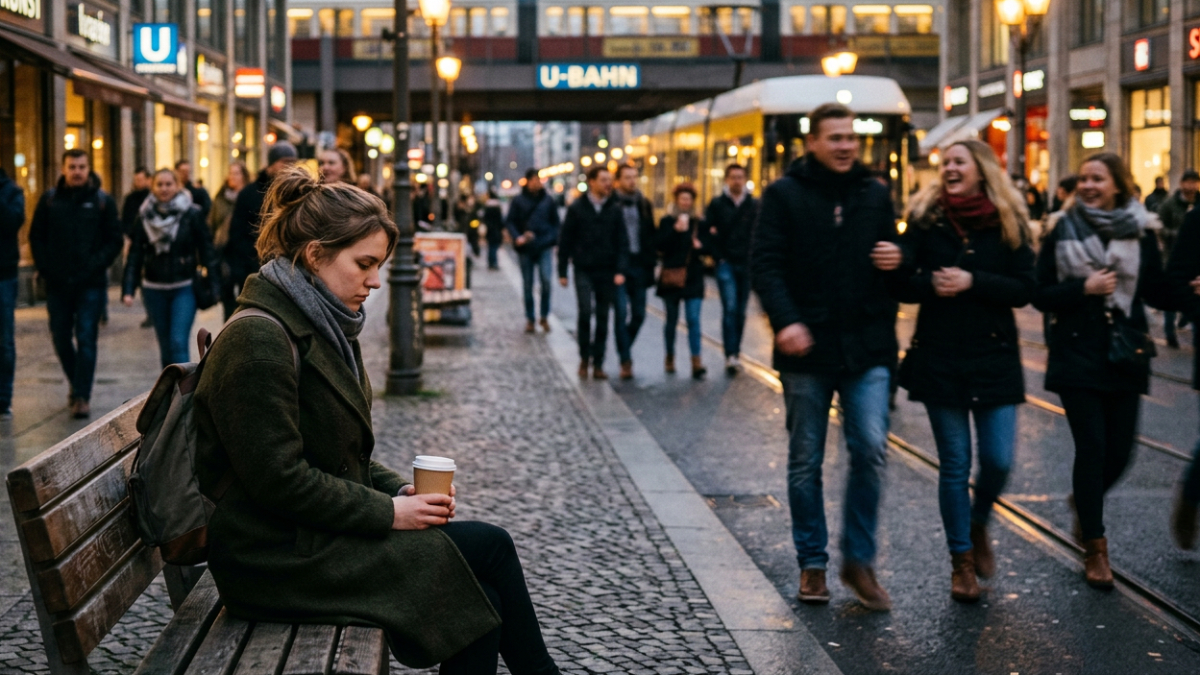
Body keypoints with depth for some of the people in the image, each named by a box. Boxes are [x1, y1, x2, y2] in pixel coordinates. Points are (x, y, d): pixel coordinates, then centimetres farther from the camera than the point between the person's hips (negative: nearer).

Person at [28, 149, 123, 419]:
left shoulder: (103, 201, 1)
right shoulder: (49, 200, 6)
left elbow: (115, 240, 1)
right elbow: (36, 237, 9)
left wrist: (96, 266, -11)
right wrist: (45, 268, -3)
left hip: (90, 285, -3)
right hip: (57, 284, 3)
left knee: (86, 340, -6)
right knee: (61, 339, 10)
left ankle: (82, 396, -2)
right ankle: (77, 384, 30)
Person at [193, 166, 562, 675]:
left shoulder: (321, 327, 13)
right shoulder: (259, 339, -18)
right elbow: (280, 478, -22)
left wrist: (399, 490, 2)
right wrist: (388, 512, -17)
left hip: (311, 535, 9)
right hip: (276, 559, -9)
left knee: (479, 605, -8)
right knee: (489, 547, -11)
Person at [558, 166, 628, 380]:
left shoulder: (614, 209, 5)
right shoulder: (576, 208, 0)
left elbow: (621, 242, 2)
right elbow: (566, 242, 2)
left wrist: (620, 270, -9)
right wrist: (562, 272, 0)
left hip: (607, 272, 2)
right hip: (584, 270, -2)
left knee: (603, 318, 4)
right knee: (585, 312, -13)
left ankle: (598, 363, 12)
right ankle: (584, 358, 5)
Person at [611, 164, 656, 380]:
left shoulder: (644, 204, 12)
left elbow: (651, 236, 14)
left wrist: (651, 263, 5)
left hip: (639, 265, 4)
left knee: (639, 314, 6)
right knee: (622, 312, -8)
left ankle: (624, 348, 28)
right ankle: (625, 361, -5)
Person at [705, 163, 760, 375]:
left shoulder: (754, 205, 7)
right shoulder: (717, 203, 3)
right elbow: (707, 230, 2)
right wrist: (717, 255, -6)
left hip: (747, 264, 3)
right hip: (726, 264, -2)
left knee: (741, 311, 8)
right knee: (730, 308, -13)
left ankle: (736, 353, 18)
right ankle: (730, 356, -16)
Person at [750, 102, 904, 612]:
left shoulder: (875, 195, 11)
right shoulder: (784, 195, 0)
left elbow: (891, 255, 22)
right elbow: (765, 264, -8)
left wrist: (896, 260, -3)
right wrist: (785, 320, -23)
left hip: (867, 347, 2)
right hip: (807, 347, -2)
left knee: (871, 450, -8)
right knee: (806, 462, 7)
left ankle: (859, 559, 6)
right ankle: (812, 564, 20)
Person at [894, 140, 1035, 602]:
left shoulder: (1008, 223, 2)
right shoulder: (926, 220, 1)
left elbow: (1026, 289, -4)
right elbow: (902, 283, 1)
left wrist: (973, 282, -16)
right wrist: (932, 284, -19)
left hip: (995, 357, 1)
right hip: (939, 359, 0)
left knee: (999, 460, -3)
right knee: (954, 464, 3)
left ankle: (978, 526, 28)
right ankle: (961, 560, 15)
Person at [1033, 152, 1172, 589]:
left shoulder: (1140, 232, 3)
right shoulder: (1063, 230, 0)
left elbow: (1157, 293, 4)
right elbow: (1040, 295, -1)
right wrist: (1083, 288, -15)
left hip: (1125, 356, 2)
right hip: (1078, 354, -2)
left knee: (1119, 451, 2)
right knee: (1092, 449, -5)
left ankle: (1084, 502, 35)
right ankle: (1095, 549, 6)